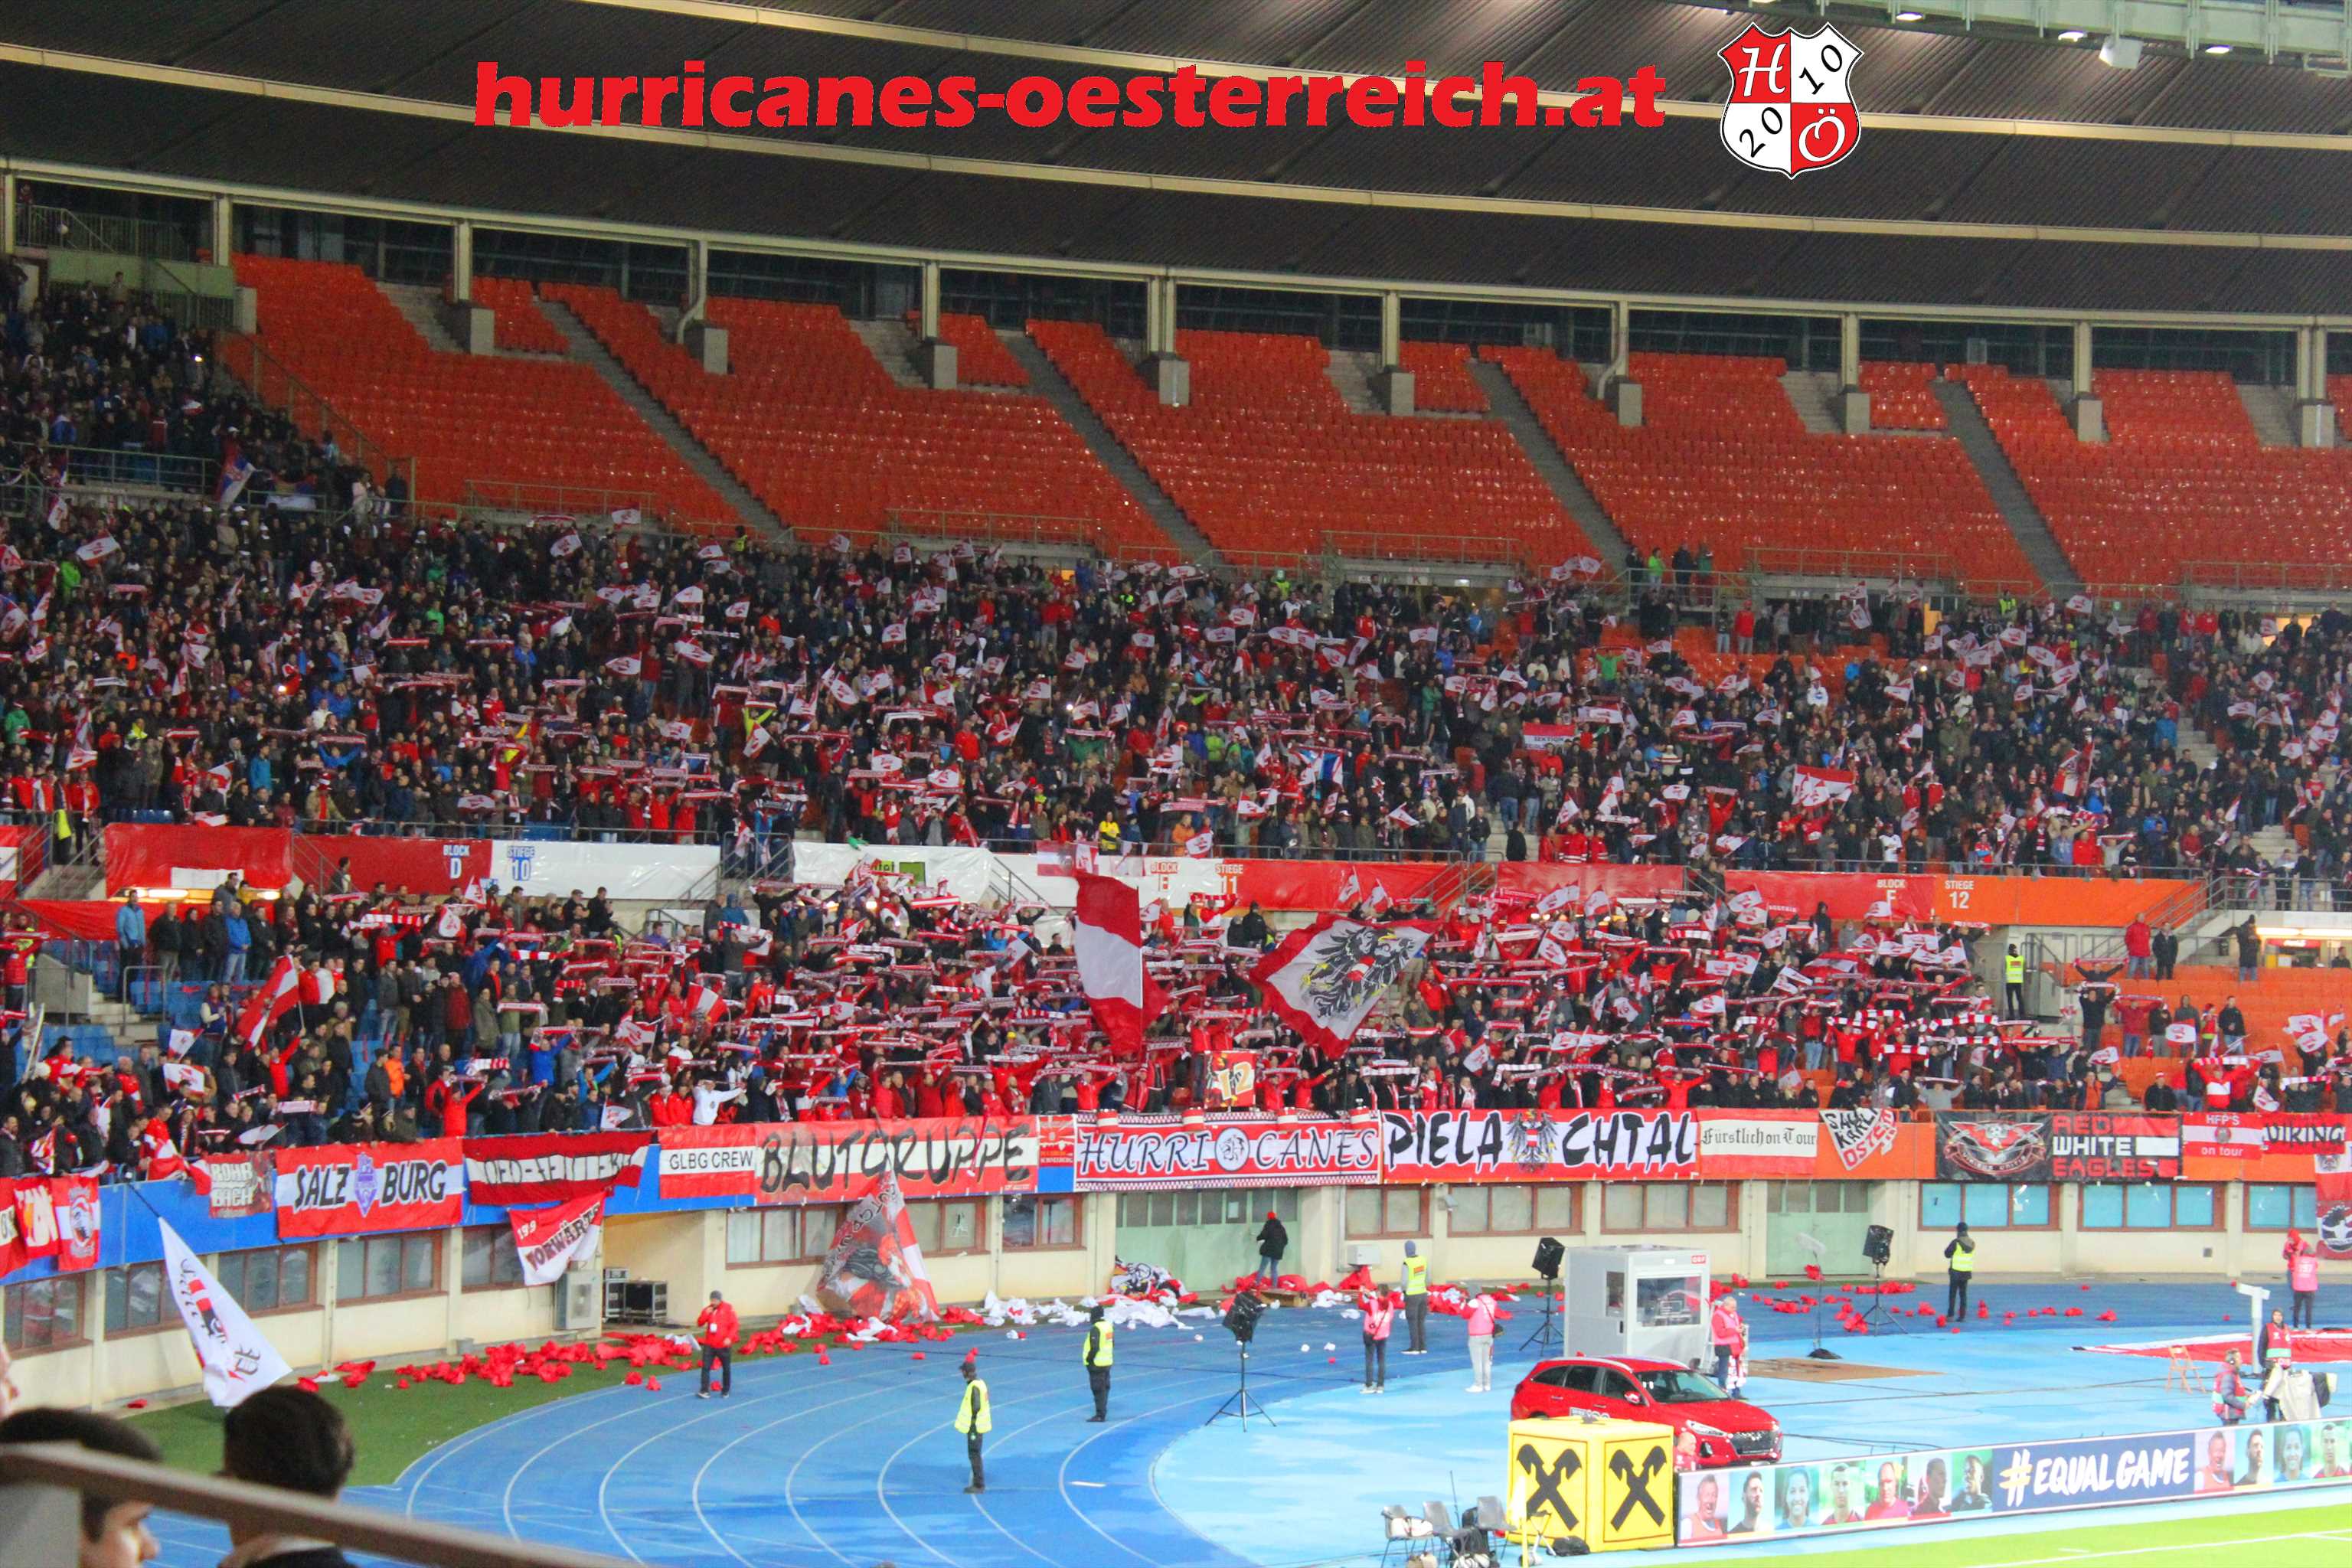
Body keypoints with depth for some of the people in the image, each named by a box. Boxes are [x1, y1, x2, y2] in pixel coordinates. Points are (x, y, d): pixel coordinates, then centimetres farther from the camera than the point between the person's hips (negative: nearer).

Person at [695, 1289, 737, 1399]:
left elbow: (734, 1325, -9)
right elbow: (699, 1324, 4)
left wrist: (729, 1338, -22)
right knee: (705, 1367, -9)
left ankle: (725, 1391, 25)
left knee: (726, 1369, 10)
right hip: (709, 1344, 2)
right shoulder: (708, 1310, 6)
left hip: (724, 1345, -2)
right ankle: (705, 1391, -10)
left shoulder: (728, 1309, -5)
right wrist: (706, 1314, -12)